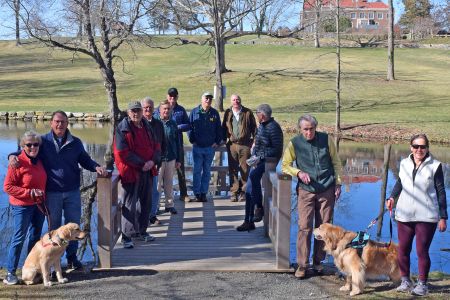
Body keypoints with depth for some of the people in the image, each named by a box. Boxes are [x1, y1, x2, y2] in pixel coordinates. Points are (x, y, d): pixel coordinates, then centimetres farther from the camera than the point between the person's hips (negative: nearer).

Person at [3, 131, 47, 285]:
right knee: (19, 238, -3)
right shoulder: (18, 163, -15)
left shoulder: (39, 161, 6)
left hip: (39, 205, 7)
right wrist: (30, 192, -20)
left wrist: (42, 195, 9)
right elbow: (7, 187, -17)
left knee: (35, 237, 13)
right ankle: (11, 273, 6)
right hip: (22, 206, -7)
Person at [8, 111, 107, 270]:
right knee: (54, 226, 10)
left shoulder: (76, 142, 4)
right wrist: (13, 156, -17)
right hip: (52, 193, -2)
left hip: (73, 192, 2)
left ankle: (72, 257, 26)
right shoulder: (43, 141, -2)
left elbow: (85, 160, 13)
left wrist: (96, 167, -4)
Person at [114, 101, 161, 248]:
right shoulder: (122, 129, -10)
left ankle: (141, 231, 30)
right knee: (130, 205, -4)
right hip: (131, 172, -7)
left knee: (146, 203, 15)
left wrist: (153, 161, -10)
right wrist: (142, 163, -18)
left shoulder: (147, 127, 10)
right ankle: (126, 236, 3)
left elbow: (156, 146, 11)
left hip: (147, 171, 7)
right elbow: (122, 153, -16)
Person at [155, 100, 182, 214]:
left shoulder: (173, 124, 7)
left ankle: (169, 204, 20)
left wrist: (178, 159, 11)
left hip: (171, 158, 4)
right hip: (158, 158, -4)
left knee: (169, 183, 12)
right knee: (157, 183, 0)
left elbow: (177, 142, 12)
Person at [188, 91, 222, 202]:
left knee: (207, 171, 7)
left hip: (210, 147, 2)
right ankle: (197, 193, 4)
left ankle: (204, 193, 14)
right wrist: (192, 140, -2)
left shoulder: (214, 113, 5)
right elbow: (190, 127, 5)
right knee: (197, 171, -1)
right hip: (197, 147, -2)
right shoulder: (194, 112, 1)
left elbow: (219, 129, 10)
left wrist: (217, 142, 2)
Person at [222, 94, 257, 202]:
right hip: (232, 144, 2)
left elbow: (253, 127, 5)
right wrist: (223, 139, 7)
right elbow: (224, 127, 14)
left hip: (245, 145, -2)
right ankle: (234, 192, 10)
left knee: (245, 170, 1)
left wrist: (253, 139, -2)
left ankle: (243, 192, 10)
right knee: (232, 170, 3)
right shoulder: (228, 113, 8)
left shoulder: (247, 112, 3)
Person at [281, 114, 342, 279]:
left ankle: (318, 262, 20)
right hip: (306, 191, -1)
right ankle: (302, 265, 2)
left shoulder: (326, 139, -2)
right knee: (304, 227, -5)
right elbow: (285, 165, 4)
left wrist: (338, 184, 4)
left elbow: (336, 162, 7)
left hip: (327, 191, 1)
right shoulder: (294, 144, -5)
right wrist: (298, 173, -15)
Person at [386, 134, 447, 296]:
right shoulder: (404, 163, 5)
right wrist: (392, 197, 1)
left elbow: (441, 192, -2)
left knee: (422, 251, 1)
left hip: (426, 216, -4)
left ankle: (422, 284, 15)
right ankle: (405, 281, 24)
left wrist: (443, 217, -3)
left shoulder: (435, 166, -5)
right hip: (405, 215, 4)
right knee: (403, 250, 8)